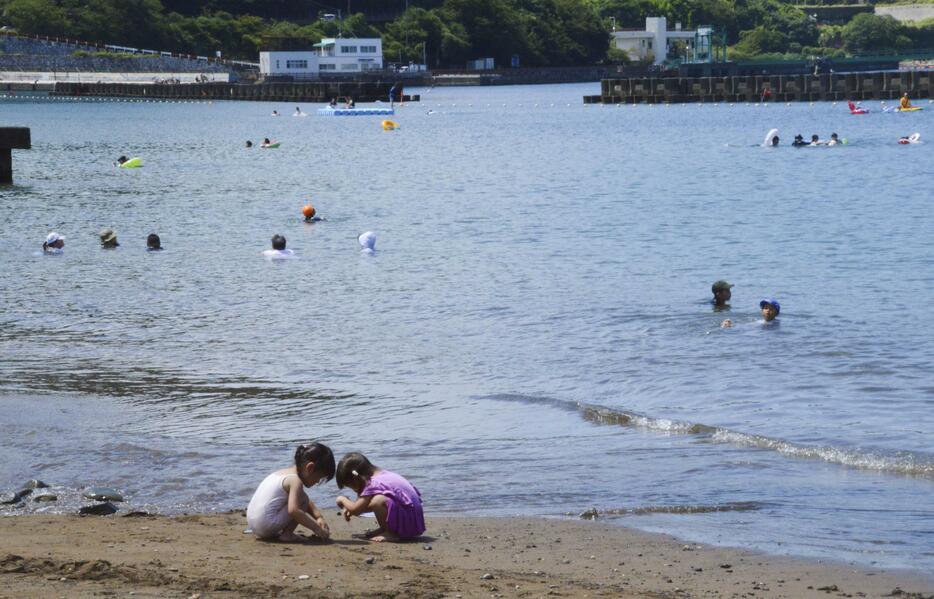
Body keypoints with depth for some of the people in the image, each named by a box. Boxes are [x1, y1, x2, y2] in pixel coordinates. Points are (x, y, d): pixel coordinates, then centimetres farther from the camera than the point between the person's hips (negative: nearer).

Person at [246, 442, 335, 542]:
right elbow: (293, 510, -25)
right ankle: (286, 534, -8)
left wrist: (319, 517, 10)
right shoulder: (296, 481, -12)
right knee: (302, 499, -8)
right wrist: (316, 528, -18)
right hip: (266, 525, -9)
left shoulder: (285, 472, 17)